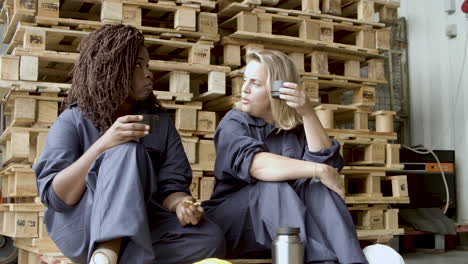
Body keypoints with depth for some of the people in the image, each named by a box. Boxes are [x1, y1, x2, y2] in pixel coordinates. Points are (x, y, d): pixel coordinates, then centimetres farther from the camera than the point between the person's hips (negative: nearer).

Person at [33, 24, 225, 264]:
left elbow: (171, 184, 3)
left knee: (210, 239, -24)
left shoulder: (160, 121, 9)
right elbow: (54, 197, -13)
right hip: (81, 225, -4)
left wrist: (181, 204, -22)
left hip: (138, 226, 4)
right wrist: (103, 146, -25)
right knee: (126, 150, -29)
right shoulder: (74, 120, -2)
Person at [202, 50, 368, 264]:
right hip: (233, 219, -3)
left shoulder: (296, 125, 7)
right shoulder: (234, 123, -4)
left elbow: (325, 161, -12)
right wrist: (319, 171, -32)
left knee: (319, 188, -25)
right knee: (274, 187, -32)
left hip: (285, 217, 3)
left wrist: (308, 113, -22)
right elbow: (254, 163, -27)